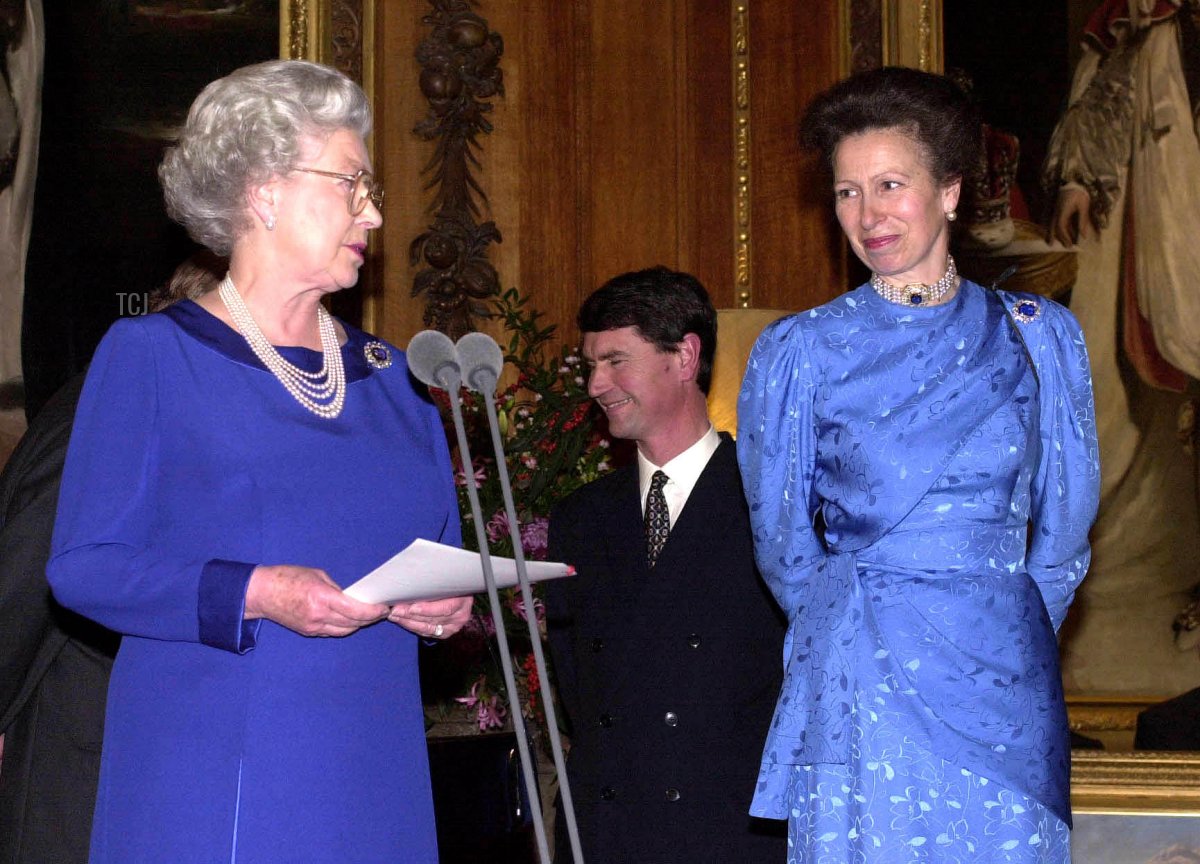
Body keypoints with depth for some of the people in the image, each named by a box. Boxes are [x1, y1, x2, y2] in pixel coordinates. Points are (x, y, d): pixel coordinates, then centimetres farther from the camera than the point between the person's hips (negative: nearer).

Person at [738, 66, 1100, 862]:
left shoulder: (1039, 337, 5)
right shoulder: (799, 352, 1)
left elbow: (1065, 526, 12)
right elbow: (783, 543, 10)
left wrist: (1004, 635, 13)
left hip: (1007, 688, 2)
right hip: (864, 686, -1)